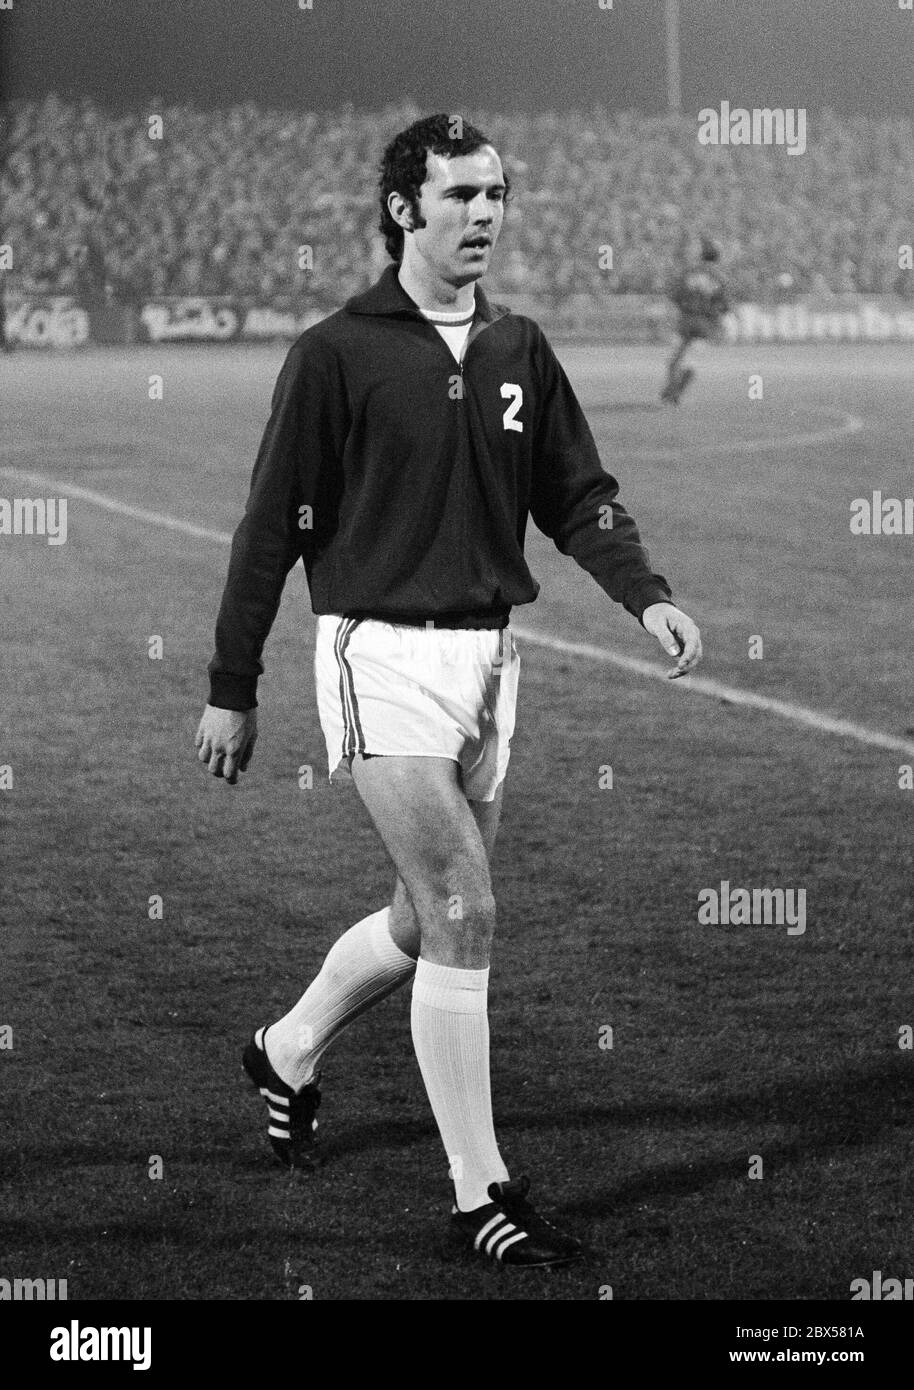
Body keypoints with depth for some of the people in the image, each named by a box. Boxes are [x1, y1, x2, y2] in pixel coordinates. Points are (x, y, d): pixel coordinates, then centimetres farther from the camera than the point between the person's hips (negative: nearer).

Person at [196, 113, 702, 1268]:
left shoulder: (517, 350, 8)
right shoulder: (336, 353, -9)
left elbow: (576, 495, 11)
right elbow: (272, 526, -6)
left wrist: (645, 595, -8)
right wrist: (230, 691, -4)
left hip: (488, 657, 6)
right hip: (383, 653, -6)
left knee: (428, 920, 15)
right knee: (463, 916, -11)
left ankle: (288, 1052, 43)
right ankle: (481, 1195, -4)